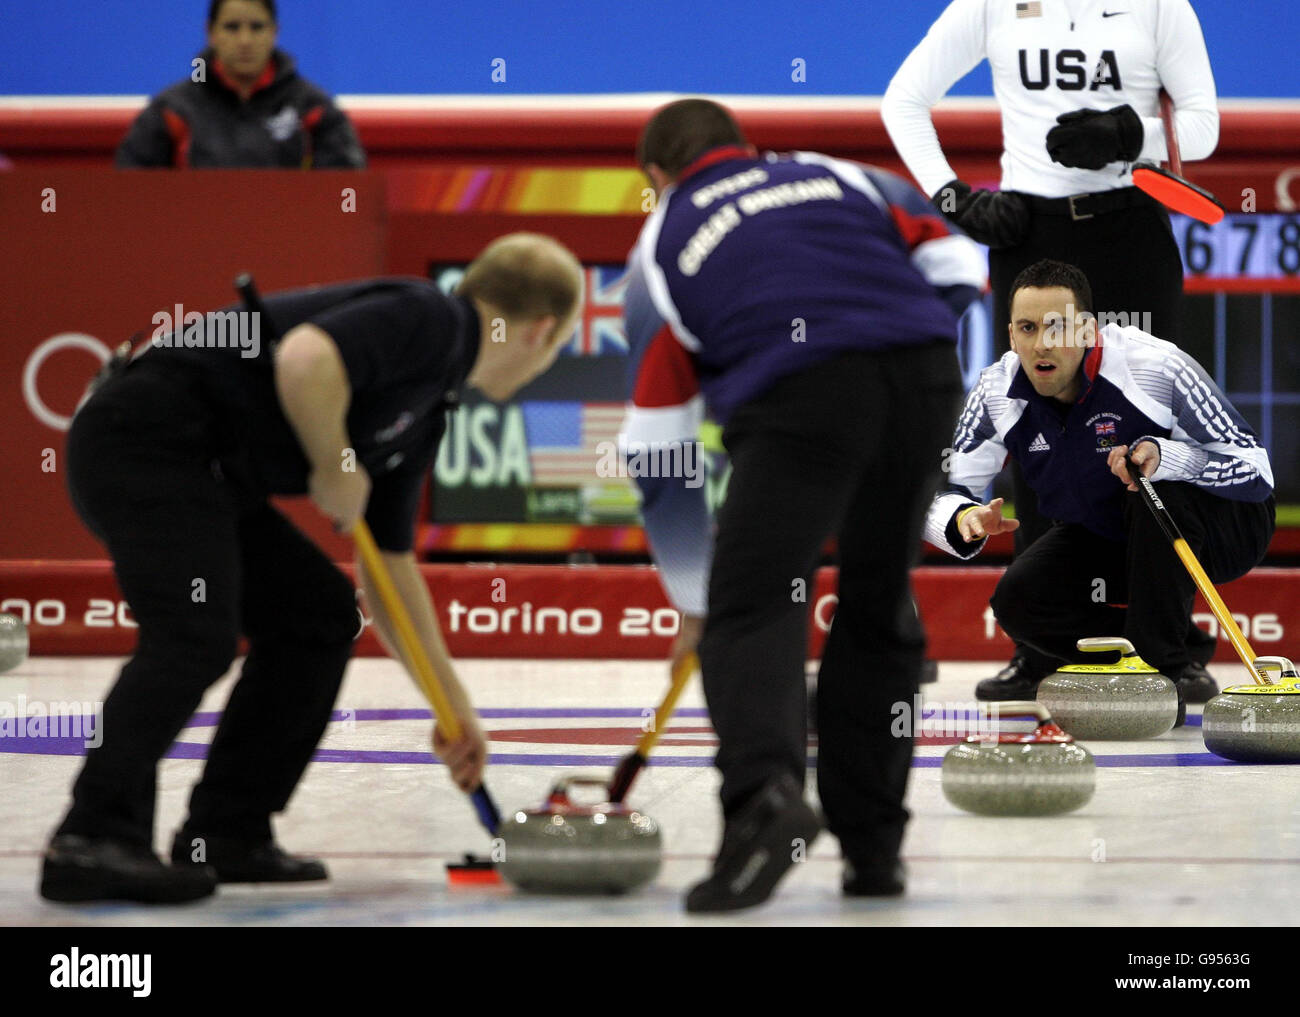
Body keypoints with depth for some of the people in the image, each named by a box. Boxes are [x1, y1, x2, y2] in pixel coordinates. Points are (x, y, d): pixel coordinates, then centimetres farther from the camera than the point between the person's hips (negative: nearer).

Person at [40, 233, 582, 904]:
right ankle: (94, 840, -25)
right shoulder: (429, 319, -9)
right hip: (147, 434, -10)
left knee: (319, 613, 12)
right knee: (196, 633, -22)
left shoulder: (426, 416, 20)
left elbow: (390, 567, 28)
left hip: (207, 471, 10)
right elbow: (305, 359, -28)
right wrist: (337, 469, -12)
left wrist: (453, 704, 30)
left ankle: (226, 833, 12)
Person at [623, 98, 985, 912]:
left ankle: (765, 791, -32)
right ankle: (872, 844, 19)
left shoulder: (663, 244, 23)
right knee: (879, 611, 17)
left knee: (753, 609, -4)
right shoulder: (842, 177, 29)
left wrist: (698, 604, 27)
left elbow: (659, 453, 22)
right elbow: (961, 268, 21)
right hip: (924, 374, 3)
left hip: (797, 395, -3)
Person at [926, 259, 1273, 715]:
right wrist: (966, 517, -37)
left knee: (1158, 492, -36)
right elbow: (939, 493, -13)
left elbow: (1254, 471, -27)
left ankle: (1159, 674, -24)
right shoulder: (999, 392, -15)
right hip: (1106, 539, 4)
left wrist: (1164, 458, -44)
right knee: (1018, 599, -19)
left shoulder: (1157, 365, -29)